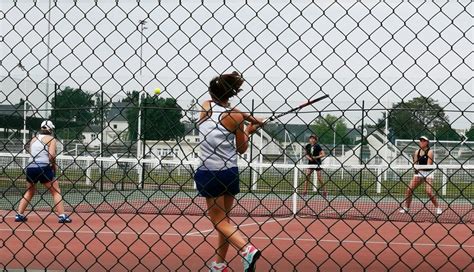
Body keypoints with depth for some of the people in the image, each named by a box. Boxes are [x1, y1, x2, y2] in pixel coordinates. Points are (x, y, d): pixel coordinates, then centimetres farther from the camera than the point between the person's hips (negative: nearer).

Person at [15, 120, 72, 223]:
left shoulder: (33, 139, 18)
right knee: (56, 192, 4)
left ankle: (19, 215, 17)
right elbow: (52, 155, -12)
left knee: (29, 192, 22)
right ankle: (62, 216, -5)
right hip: (43, 167, -5)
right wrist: (54, 166, 5)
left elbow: (31, 154, 9)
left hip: (30, 167, 5)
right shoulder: (51, 139, 2)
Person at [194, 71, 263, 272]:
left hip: (208, 173, -1)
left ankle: (247, 249, -21)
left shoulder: (206, 107, -2)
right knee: (224, 219, 16)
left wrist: (247, 118, 10)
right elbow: (241, 149, 4)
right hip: (229, 173, 1)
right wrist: (248, 130, 18)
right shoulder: (235, 118, -6)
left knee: (219, 221, 1)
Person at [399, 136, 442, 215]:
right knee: (409, 190, -3)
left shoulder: (429, 152, -9)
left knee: (429, 192, -18)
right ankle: (406, 208, 9)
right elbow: (415, 164, 4)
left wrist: (419, 167, -31)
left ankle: (438, 208, -3)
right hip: (419, 173, 5)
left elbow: (429, 165, -17)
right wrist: (415, 168, -20)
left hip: (428, 173, -5)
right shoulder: (417, 152, 6)